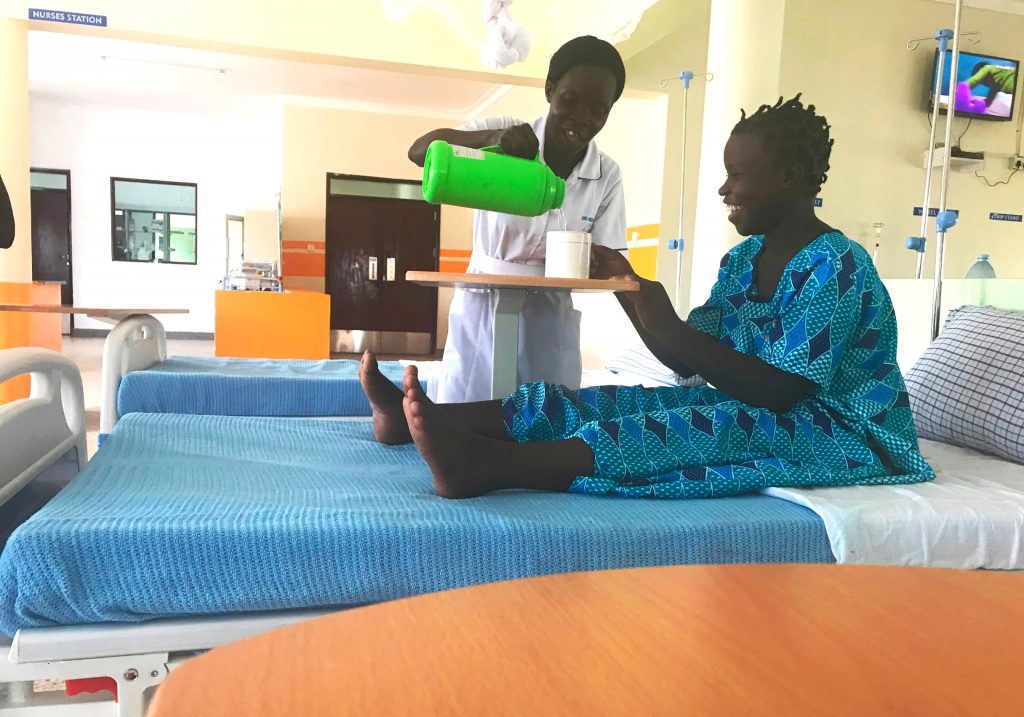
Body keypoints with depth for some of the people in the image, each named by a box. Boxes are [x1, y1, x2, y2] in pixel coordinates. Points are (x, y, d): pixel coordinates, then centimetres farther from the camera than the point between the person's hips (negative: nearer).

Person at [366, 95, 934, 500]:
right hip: (750, 409, 7)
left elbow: (783, 391, -24)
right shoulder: (744, 259, 7)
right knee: (612, 400, -12)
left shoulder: (837, 267, -17)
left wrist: (673, 331, -28)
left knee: (701, 428, -36)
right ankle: (415, 417, -21)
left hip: (844, 431, -7)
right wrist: (623, 284, -6)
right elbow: (687, 363, 3)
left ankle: (488, 466, -52)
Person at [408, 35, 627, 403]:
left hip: (550, 322, 2)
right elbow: (419, 151, -16)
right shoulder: (503, 133, -6)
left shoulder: (608, 176, -2)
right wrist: (490, 137, -32)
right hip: (483, 312, -1)